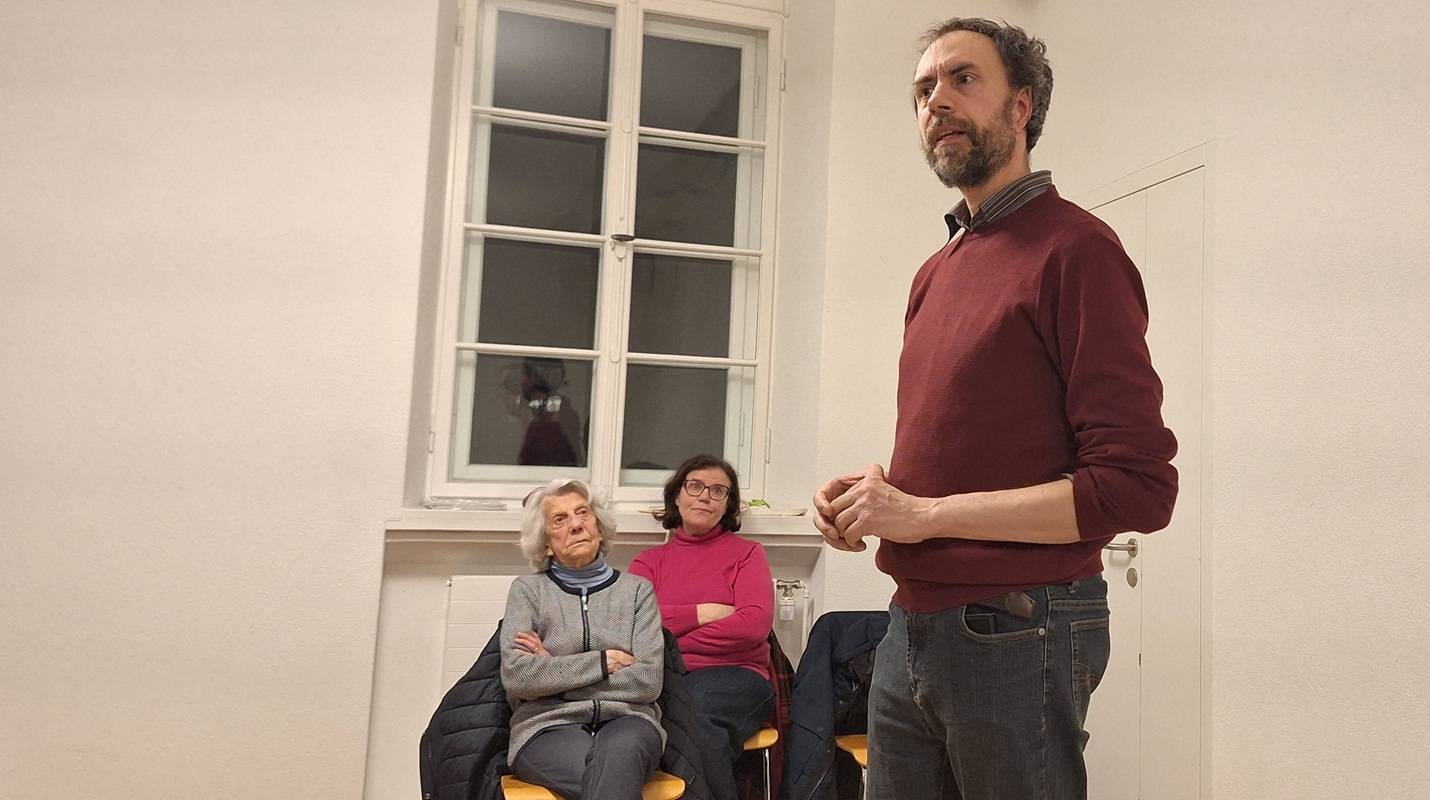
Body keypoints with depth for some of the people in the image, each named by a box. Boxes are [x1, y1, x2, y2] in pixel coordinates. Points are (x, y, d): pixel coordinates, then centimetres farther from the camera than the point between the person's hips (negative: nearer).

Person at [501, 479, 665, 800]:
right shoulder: (528, 588, 10)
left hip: (626, 719, 2)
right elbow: (516, 676, -6)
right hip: (549, 725, -2)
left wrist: (553, 670, -2)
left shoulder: (637, 589, 11)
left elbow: (648, 681, -2)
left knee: (617, 754, -36)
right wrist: (603, 662, -5)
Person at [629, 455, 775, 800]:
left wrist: (666, 646, -4)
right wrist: (701, 613, -5)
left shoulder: (746, 553, 14)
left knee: (694, 716, -36)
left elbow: (755, 624, -4)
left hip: (733, 675, 0)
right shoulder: (649, 561, 20)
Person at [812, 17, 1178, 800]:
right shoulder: (935, 271, 13)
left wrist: (924, 514, -17)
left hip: (1017, 636, -7)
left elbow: (1137, 487, -17)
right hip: (910, 627, 7)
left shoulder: (1074, 248, -11)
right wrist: (874, 484, 1)